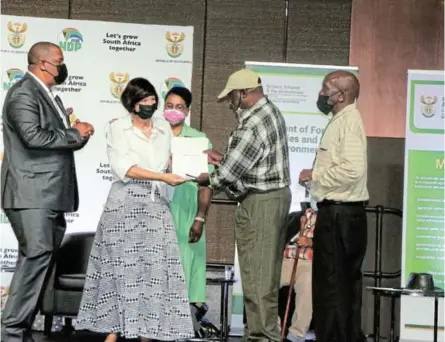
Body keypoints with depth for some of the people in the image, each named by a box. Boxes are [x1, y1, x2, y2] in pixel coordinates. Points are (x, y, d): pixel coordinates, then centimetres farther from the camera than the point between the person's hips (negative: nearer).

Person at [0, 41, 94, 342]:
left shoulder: (48, 95, 20)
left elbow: (60, 140, 24)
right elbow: (34, 136, -24)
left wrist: (79, 133, 3)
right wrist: (74, 133, -12)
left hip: (50, 194, 10)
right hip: (31, 193, -10)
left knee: (43, 258, 9)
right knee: (37, 255, -14)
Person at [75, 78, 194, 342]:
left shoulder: (164, 127, 12)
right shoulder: (117, 128, -2)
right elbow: (124, 168, -13)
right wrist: (163, 177, -20)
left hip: (157, 205, 4)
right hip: (126, 204, -4)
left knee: (154, 267, -2)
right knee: (121, 267, -1)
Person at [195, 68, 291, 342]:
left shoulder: (252, 125, -22)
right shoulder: (272, 112, 9)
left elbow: (226, 175, -19)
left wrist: (201, 178, 0)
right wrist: (223, 158, 10)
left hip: (259, 202, -10)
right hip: (278, 194, 10)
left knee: (256, 275, -2)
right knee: (268, 273, 16)